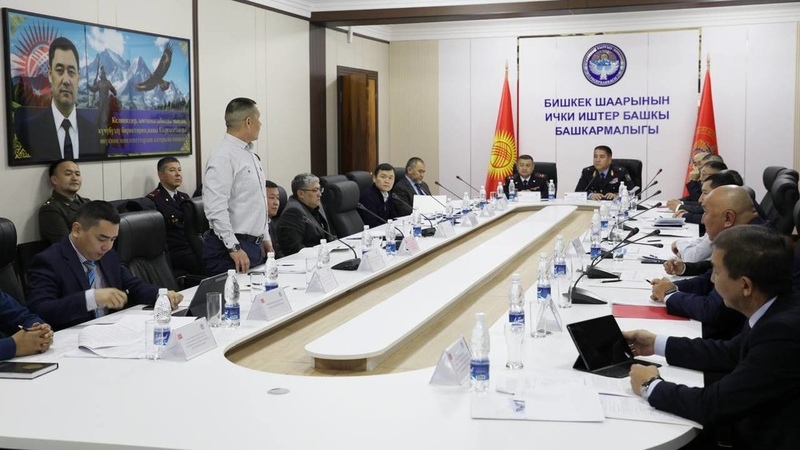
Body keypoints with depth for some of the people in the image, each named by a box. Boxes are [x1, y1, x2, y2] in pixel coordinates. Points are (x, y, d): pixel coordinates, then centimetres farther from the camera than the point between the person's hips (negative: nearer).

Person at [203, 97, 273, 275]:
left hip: (255, 246, 9)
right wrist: (234, 248, -23)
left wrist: (265, 238, 19)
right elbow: (215, 207, -22)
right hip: (231, 248, -9)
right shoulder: (223, 157, -15)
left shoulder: (250, 153, 14)